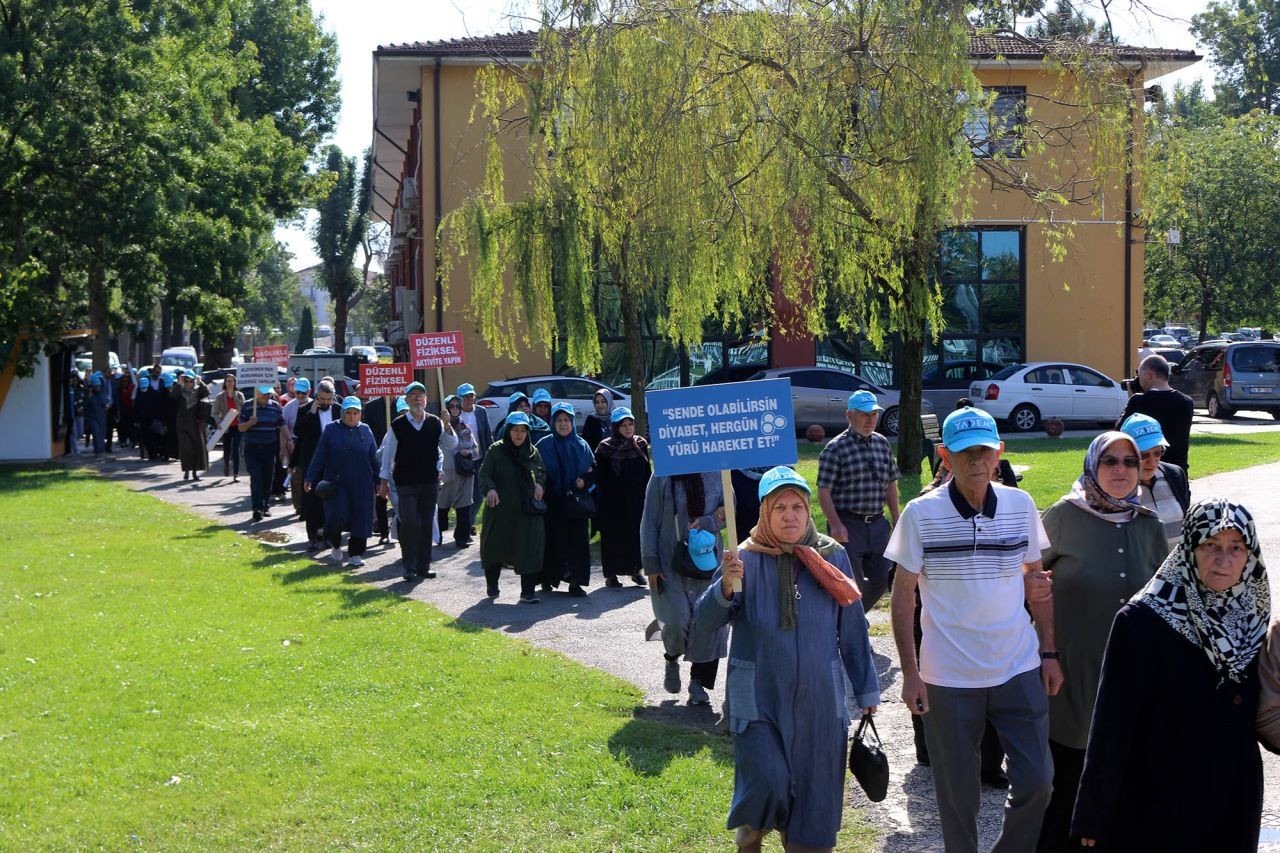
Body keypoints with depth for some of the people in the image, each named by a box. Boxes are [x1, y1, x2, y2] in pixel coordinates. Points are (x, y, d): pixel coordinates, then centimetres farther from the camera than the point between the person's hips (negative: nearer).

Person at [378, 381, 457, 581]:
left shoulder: (435, 423, 5)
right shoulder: (398, 425, -2)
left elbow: (451, 446, 5)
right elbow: (388, 453, 3)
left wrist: (447, 426, -11)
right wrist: (384, 481, 3)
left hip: (430, 482, 3)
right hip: (405, 482, -3)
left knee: (426, 525, 7)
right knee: (410, 524, -9)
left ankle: (423, 566, 14)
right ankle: (410, 567, -1)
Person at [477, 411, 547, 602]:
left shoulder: (533, 452, 9)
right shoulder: (496, 450, -2)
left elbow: (542, 472, 21)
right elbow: (484, 473, -4)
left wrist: (540, 484, 0)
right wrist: (490, 489, -23)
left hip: (527, 510, 2)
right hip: (500, 509, -2)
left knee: (529, 549, -4)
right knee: (495, 547, 10)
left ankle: (528, 592, 0)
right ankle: (491, 585, 30)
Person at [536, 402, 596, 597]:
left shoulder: (581, 446, 8)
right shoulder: (544, 445, 0)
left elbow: (594, 469, 11)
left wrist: (585, 481, -7)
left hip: (576, 503, 2)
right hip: (552, 503, -2)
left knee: (578, 542, -2)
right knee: (553, 541, 1)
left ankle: (576, 582, 4)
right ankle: (548, 578, 15)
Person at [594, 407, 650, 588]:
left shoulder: (640, 444, 6)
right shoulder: (605, 448, -4)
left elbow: (647, 472, 10)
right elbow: (599, 477, -6)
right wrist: (601, 501, -12)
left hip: (636, 499, 3)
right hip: (613, 502, -3)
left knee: (638, 532, 3)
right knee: (613, 536, 1)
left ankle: (637, 570, 16)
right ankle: (611, 575, 8)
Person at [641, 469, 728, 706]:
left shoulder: (715, 476, 1)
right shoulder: (662, 479, -5)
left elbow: (728, 510, 6)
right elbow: (649, 524, -2)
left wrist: (706, 523, -16)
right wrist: (651, 566, -5)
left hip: (706, 559, 3)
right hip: (671, 561, -2)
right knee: (677, 621, -10)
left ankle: (698, 682, 14)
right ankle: (672, 660, 24)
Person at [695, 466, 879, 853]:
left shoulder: (831, 556, 0)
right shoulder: (746, 559, -5)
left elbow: (853, 630, 7)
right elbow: (703, 622, -10)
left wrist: (866, 689, 10)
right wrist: (726, 585, -28)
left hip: (819, 699, 2)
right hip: (760, 699, -2)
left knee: (814, 792, 7)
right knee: (766, 785, -11)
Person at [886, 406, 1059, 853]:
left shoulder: (1021, 505, 0)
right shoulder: (921, 514, -9)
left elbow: (1039, 582, 9)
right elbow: (903, 595, -4)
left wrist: (1049, 653, 6)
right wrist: (910, 672, -8)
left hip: (1019, 669, 2)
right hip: (949, 678, -2)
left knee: (1036, 780, 4)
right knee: (958, 792, 9)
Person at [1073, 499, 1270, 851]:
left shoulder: (1252, 620, 2)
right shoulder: (1143, 620, -15)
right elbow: (1112, 725, -14)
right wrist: (1094, 818, -13)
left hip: (1235, 806, 5)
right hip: (1156, 808, -5)